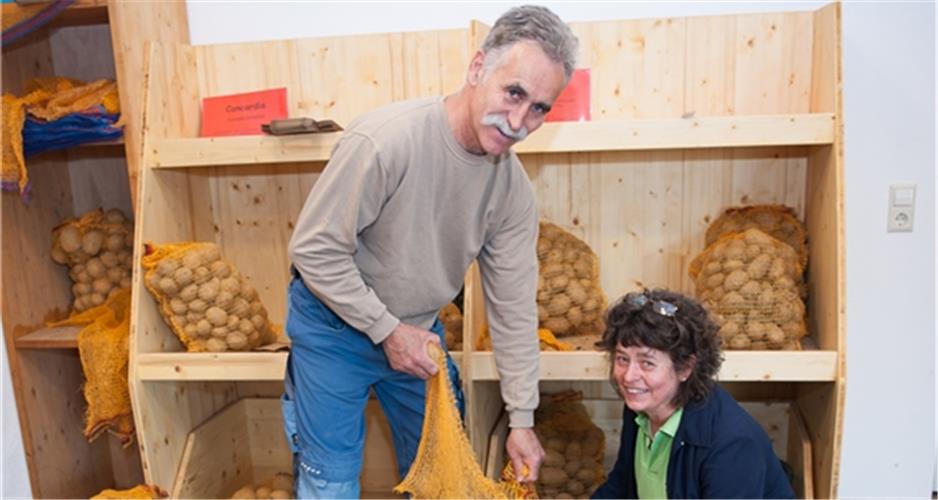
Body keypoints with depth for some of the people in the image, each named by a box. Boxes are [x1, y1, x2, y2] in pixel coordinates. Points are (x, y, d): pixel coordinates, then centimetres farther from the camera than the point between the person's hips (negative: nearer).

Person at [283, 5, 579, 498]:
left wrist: (522, 418, -3)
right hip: (335, 324, -4)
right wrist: (388, 330, -19)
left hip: (418, 329, 5)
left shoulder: (512, 187, -13)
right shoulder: (382, 141, -30)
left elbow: (513, 305, -7)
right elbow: (314, 250, -22)